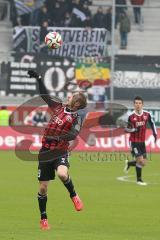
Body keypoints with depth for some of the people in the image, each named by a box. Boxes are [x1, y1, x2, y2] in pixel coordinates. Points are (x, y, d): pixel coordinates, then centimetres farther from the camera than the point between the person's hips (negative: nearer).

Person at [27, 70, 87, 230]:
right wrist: (38, 78, 15)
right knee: (43, 187, 4)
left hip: (60, 152, -4)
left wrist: (60, 137, -38)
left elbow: (73, 134, -24)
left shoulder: (76, 119, -7)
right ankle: (43, 218, 19)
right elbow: (45, 96, 16)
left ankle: (73, 196, -4)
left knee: (62, 173, -35)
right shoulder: (58, 107, 7)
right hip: (45, 151, 4)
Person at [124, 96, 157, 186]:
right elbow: (126, 129, -5)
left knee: (143, 162, 5)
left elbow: (152, 124, 15)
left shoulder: (147, 115, -2)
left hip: (142, 141, 4)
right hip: (134, 141, -4)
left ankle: (129, 163, 33)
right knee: (140, 160, -14)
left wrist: (155, 134, 7)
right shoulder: (131, 116, -11)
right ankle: (139, 179, 2)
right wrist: (135, 129, -22)